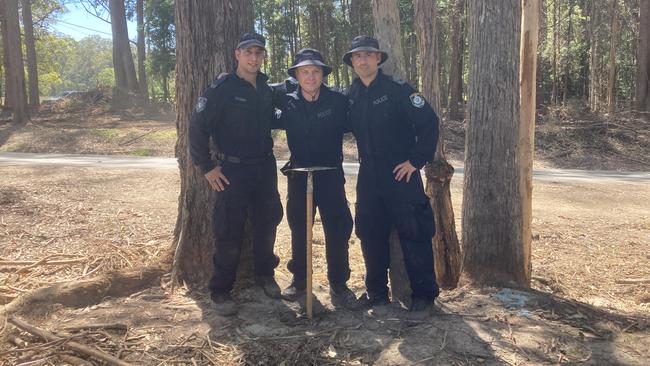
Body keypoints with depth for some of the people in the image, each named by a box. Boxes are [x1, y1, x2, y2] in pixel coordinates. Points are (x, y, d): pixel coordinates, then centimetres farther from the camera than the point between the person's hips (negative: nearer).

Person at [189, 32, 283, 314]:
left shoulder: (266, 90, 8)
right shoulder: (222, 88, -10)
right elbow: (198, 127, -11)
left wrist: (268, 158, 13)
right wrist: (207, 167, -10)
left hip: (265, 168, 6)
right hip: (233, 171, -6)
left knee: (268, 223, 14)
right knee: (230, 232, -1)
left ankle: (265, 275, 34)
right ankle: (221, 290, 13)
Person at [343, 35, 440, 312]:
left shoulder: (397, 88, -9)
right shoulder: (351, 95, 7)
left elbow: (429, 122, -12)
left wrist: (416, 160, -13)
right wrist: (366, 159, 10)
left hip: (401, 173, -5)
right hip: (369, 175, 5)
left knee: (413, 232, -1)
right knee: (370, 234, 10)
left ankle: (424, 292, 13)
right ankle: (376, 290, 24)